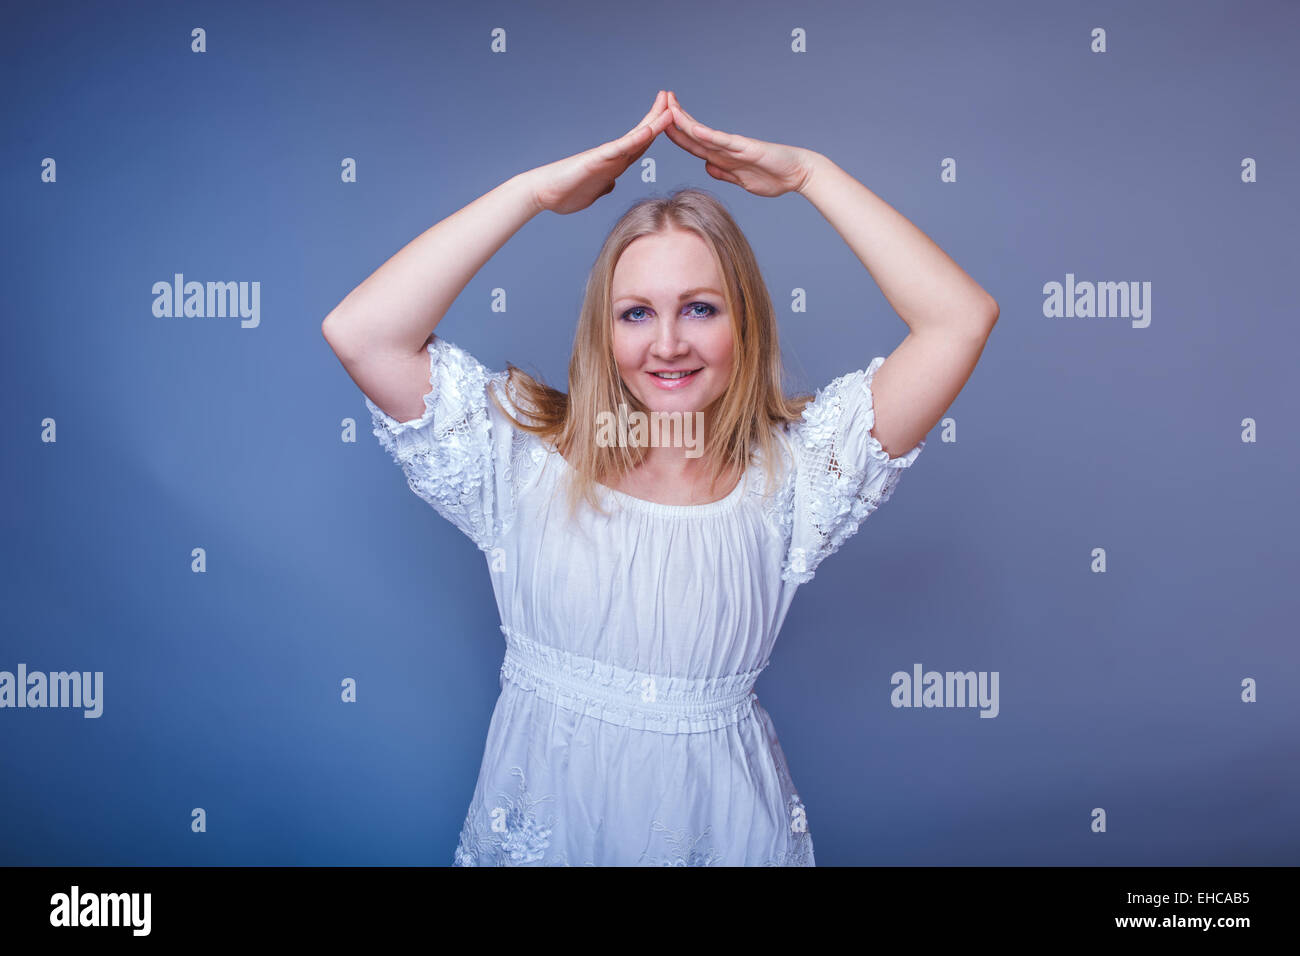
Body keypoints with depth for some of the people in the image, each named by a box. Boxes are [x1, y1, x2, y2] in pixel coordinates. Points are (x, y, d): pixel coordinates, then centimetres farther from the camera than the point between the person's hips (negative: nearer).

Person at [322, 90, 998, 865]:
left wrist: (809, 173, -15)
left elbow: (962, 319, -15)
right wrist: (533, 190, -18)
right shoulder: (528, 453, -7)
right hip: (542, 821, 1)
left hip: (722, 824, 0)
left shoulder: (790, 471, -8)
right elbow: (359, 333, -18)